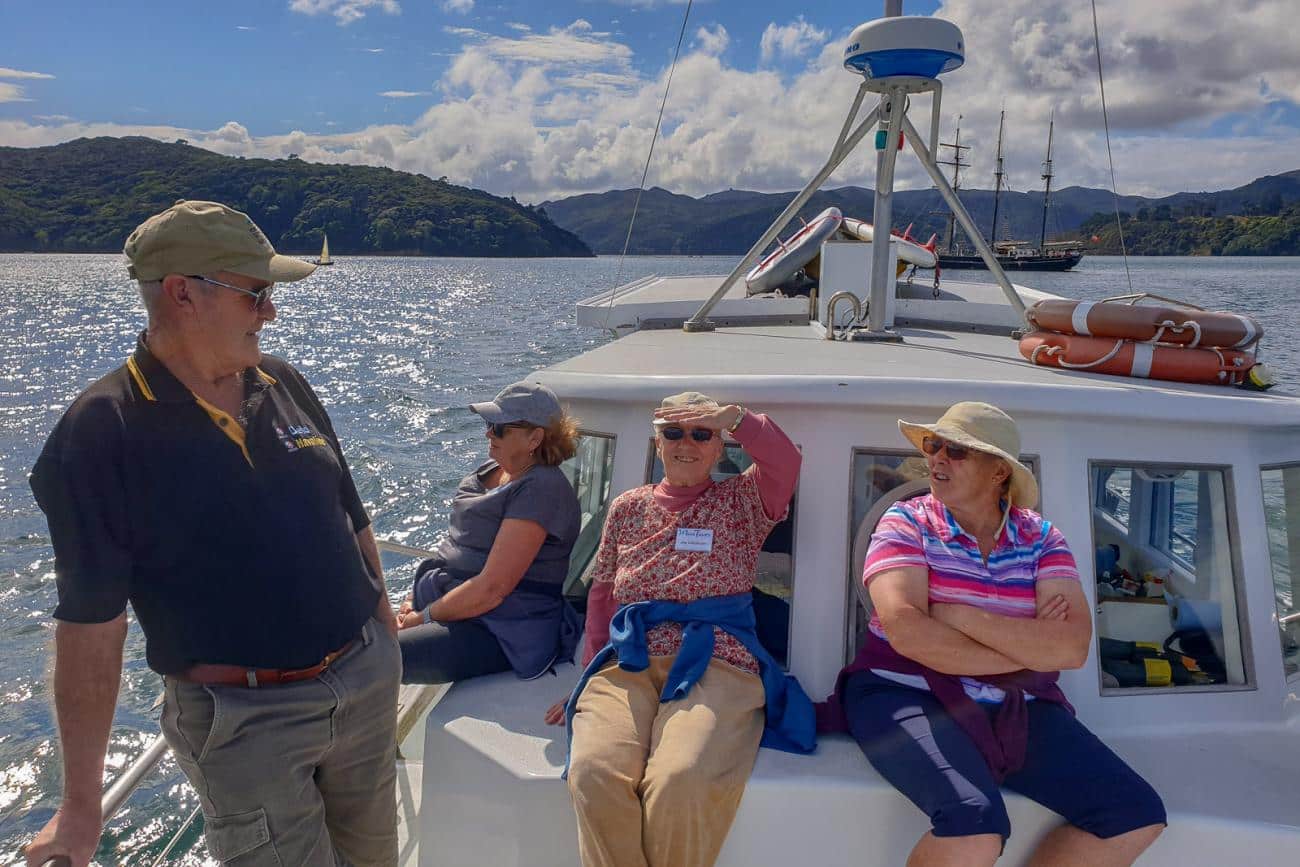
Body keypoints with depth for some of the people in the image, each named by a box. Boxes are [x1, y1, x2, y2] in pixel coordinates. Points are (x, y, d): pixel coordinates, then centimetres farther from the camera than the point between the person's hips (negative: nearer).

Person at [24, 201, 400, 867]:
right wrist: (81, 802, -8)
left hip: (367, 679, 6)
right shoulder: (100, 435, -13)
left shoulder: (285, 387, 3)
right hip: (245, 722, -5)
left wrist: (386, 632, 15)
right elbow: (90, 620, -13)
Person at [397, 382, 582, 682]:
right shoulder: (492, 471, 12)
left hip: (502, 634, -9)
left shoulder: (541, 489, -18)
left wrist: (424, 618, -12)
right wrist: (415, 597, 5)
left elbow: (491, 589, -22)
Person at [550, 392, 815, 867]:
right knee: (594, 775, -30)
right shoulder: (628, 507, 24)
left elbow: (785, 460, -3)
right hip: (627, 666, 2)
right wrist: (591, 675, 16)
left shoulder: (741, 501, 18)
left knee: (681, 784, -32)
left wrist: (731, 415, -11)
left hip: (717, 663, -2)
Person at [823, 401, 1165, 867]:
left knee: (1137, 815, -6)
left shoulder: (1040, 536, 5)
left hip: (1014, 710, 5)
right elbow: (907, 632, -18)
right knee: (977, 824, -30)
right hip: (909, 695, -4)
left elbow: (1073, 647, -9)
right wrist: (1028, 648, -9)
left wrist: (963, 617, -17)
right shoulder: (906, 522, -3)